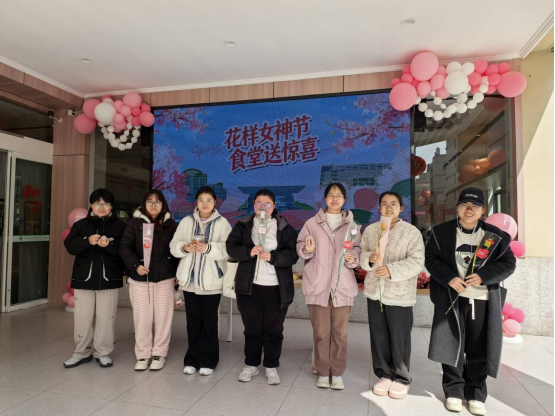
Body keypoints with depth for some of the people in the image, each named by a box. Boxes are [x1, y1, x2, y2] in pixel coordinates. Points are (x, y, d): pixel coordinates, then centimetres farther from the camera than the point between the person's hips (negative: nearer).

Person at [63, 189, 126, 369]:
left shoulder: (120, 225, 2)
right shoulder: (81, 224, 9)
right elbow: (70, 246, -3)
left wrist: (108, 245, -22)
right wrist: (88, 241, -20)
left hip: (109, 279, -2)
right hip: (84, 278, 2)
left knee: (106, 317, 4)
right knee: (83, 318, 8)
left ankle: (104, 353, 18)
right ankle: (82, 353, 24)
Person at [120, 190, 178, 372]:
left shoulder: (170, 224, 4)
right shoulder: (135, 223, 3)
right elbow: (124, 247, -2)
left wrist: (177, 274, 1)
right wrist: (135, 265, -17)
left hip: (165, 278, 0)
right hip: (139, 279, 0)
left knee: (163, 317, 5)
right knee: (141, 317, 6)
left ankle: (159, 354, 19)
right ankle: (143, 354, 21)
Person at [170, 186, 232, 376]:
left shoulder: (222, 223, -2)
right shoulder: (186, 222, 8)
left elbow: (228, 249, -12)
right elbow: (174, 246, 5)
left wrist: (208, 248, -26)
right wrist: (185, 247, -16)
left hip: (211, 280, -3)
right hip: (190, 279, 3)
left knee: (209, 322, 5)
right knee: (193, 321, 11)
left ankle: (208, 361, 19)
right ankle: (193, 359, 25)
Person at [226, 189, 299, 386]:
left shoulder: (285, 228, 2)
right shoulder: (243, 225, 7)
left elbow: (292, 255, -5)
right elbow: (231, 247, -2)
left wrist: (272, 257, -21)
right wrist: (249, 252, -20)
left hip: (276, 287, -1)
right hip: (249, 286, 1)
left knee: (273, 329, 9)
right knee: (252, 328, 12)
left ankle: (272, 367, 25)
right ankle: (251, 365, 28)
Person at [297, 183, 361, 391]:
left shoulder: (352, 225, 5)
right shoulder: (312, 223, 3)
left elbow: (358, 249, 9)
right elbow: (300, 246, 5)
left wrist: (353, 258, -12)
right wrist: (307, 250, -16)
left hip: (343, 285, 1)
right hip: (318, 285, 0)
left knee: (340, 332, 7)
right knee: (321, 332, 7)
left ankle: (338, 373, 22)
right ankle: (323, 372, 23)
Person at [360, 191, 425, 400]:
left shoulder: (412, 232, -6)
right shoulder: (370, 230, 7)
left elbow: (417, 262, -13)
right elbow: (361, 254, 8)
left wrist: (392, 270, -25)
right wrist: (369, 258, -15)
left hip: (400, 294, -4)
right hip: (374, 291, 4)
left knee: (399, 339, 5)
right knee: (379, 336, 12)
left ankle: (401, 378, 25)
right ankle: (384, 375, 29)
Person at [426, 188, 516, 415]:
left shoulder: (495, 235, 1)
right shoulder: (442, 232, 0)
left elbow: (509, 263, 1)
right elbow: (431, 258, -1)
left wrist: (483, 276, -15)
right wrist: (449, 278, -17)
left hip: (483, 300, 1)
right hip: (451, 298, -1)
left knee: (479, 348, 8)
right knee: (451, 344, 5)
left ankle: (476, 393, 25)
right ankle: (454, 390, 22)